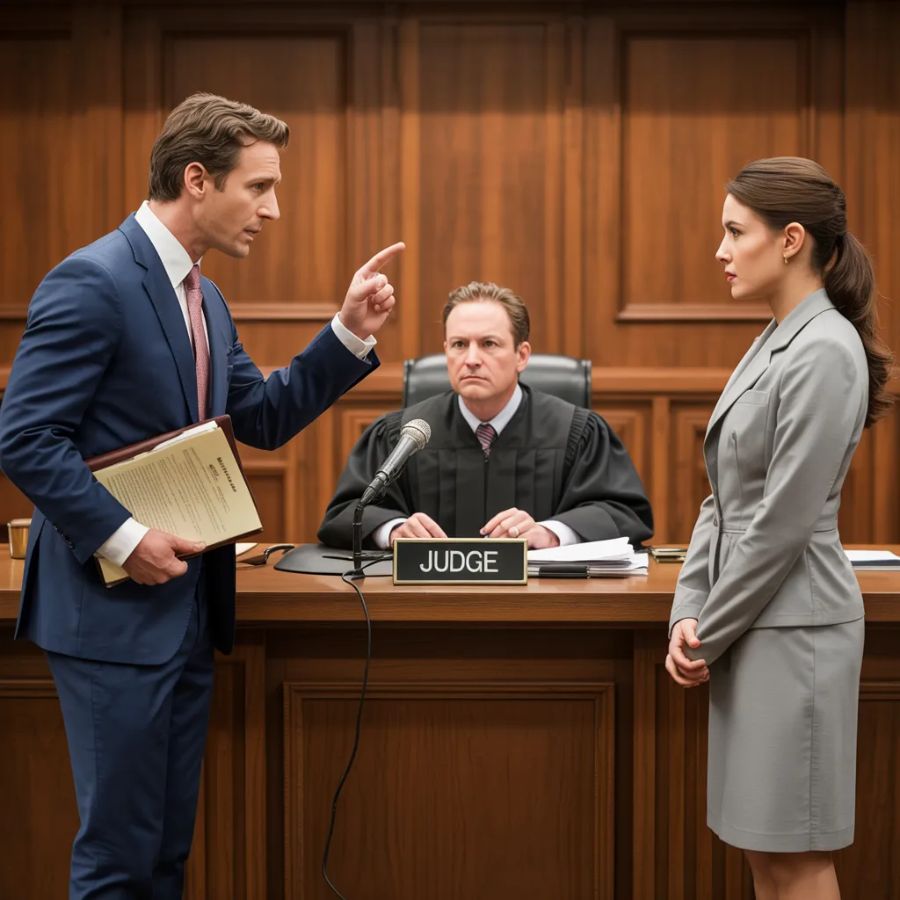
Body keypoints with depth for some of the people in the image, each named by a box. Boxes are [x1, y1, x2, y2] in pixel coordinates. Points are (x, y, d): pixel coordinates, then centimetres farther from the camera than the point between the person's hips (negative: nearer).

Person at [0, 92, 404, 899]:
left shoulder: (202, 296, 13)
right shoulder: (92, 282, -15)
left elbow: (266, 418, 15)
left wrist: (350, 333, 6)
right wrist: (123, 538, -21)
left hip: (188, 606, 9)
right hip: (114, 609, -9)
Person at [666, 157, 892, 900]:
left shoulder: (824, 351, -17)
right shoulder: (774, 343, 11)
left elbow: (783, 523, -19)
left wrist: (708, 636, -10)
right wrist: (689, 614, 3)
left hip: (790, 627, -9)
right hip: (749, 622, 9)